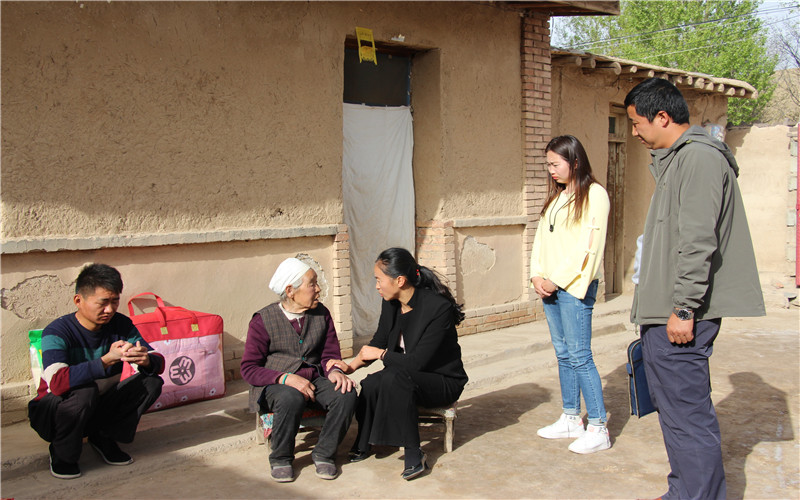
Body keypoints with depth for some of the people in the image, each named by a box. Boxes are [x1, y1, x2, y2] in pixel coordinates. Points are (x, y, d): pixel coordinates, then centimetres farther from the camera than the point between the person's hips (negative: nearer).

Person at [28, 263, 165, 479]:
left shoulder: (121, 325, -6)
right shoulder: (57, 332, -21)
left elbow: (159, 362, -9)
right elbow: (58, 383, -38)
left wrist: (146, 360, -34)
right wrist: (107, 360, -47)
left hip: (97, 411, 5)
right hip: (52, 412, -5)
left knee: (152, 382, -15)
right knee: (84, 391, -37)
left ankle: (103, 438, 2)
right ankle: (61, 454, -9)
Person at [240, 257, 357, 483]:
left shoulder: (322, 314, 7)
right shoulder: (263, 320, -5)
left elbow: (330, 354, 10)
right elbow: (249, 368, -7)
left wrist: (334, 371, -16)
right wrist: (286, 378, -24)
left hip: (314, 380, 4)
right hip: (275, 385, -4)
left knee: (347, 394, -26)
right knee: (291, 399, -38)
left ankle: (324, 454, -5)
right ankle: (281, 458, -10)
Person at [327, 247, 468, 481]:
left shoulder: (439, 308, -25)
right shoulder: (390, 304, -2)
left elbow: (417, 361, -27)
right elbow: (379, 341, 13)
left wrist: (379, 354, -13)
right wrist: (352, 366, -2)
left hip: (444, 382, -6)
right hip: (407, 376, 6)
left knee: (394, 377, -34)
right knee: (370, 384, -25)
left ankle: (414, 454, -23)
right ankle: (362, 445, -1)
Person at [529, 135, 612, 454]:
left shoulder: (593, 195, -7)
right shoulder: (556, 196, 17)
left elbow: (588, 246, -14)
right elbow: (542, 239, 15)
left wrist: (557, 280, -14)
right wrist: (537, 275, 1)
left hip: (575, 287, -8)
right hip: (550, 287, 8)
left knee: (579, 356, -7)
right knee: (563, 355, 13)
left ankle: (598, 428, 1)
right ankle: (571, 419, 23)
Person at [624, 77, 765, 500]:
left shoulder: (699, 157, -13)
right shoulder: (675, 159, 19)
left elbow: (698, 243, -21)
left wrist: (683, 308, -21)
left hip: (680, 316, -11)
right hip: (665, 312, 11)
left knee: (687, 413, -6)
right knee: (675, 408, 17)